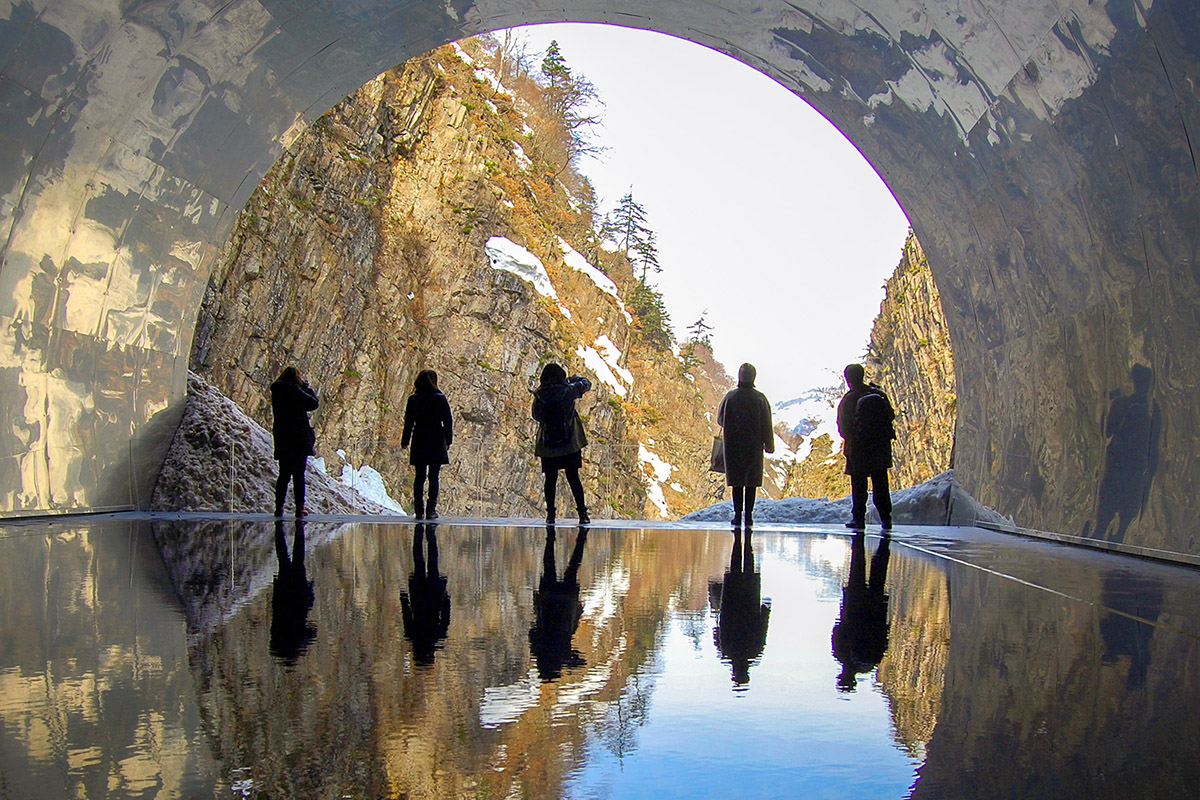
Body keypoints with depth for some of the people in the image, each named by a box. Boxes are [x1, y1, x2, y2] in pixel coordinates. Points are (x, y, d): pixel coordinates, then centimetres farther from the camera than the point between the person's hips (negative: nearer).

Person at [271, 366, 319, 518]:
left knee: (284, 474, 11)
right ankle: (299, 508, -1)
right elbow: (314, 403, -6)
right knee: (299, 476, 1)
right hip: (299, 441, -5)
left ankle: (279, 507, 9)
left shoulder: (277, 392, 5)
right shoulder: (296, 392, -13)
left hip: (282, 441, 5)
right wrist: (308, 388, 7)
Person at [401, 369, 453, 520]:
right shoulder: (440, 399, -2)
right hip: (437, 444, -1)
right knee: (433, 477, 1)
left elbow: (409, 422, 2)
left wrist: (405, 441, 9)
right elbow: (448, 421, 0)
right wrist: (448, 441, 8)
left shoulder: (413, 400, 0)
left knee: (419, 476, 7)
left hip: (419, 443, 1)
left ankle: (419, 510, 4)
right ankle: (431, 510, -3)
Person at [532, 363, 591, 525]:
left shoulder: (539, 396, -5)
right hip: (569, 444, -1)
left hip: (547, 445, 1)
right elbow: (586, 384, 8)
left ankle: (550, 514, 10)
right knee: (573, 478, 3)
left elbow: (536, 416, 8)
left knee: (550, 479, 10)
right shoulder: (567, 391, -8)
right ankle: (582, 514, 4)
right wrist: (576, 378, 27)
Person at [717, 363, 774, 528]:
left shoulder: (730, 397, -4)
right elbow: (766, 425, -4)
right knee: (751, 481, 4)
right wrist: (769, 445, 4)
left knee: (737, 481, 6)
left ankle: (738, 516, 3)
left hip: (733, 445, 1)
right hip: (754, 446, 0)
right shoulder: (760, 399, -6)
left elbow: (720, 419, 7)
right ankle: (749, 517, 3)